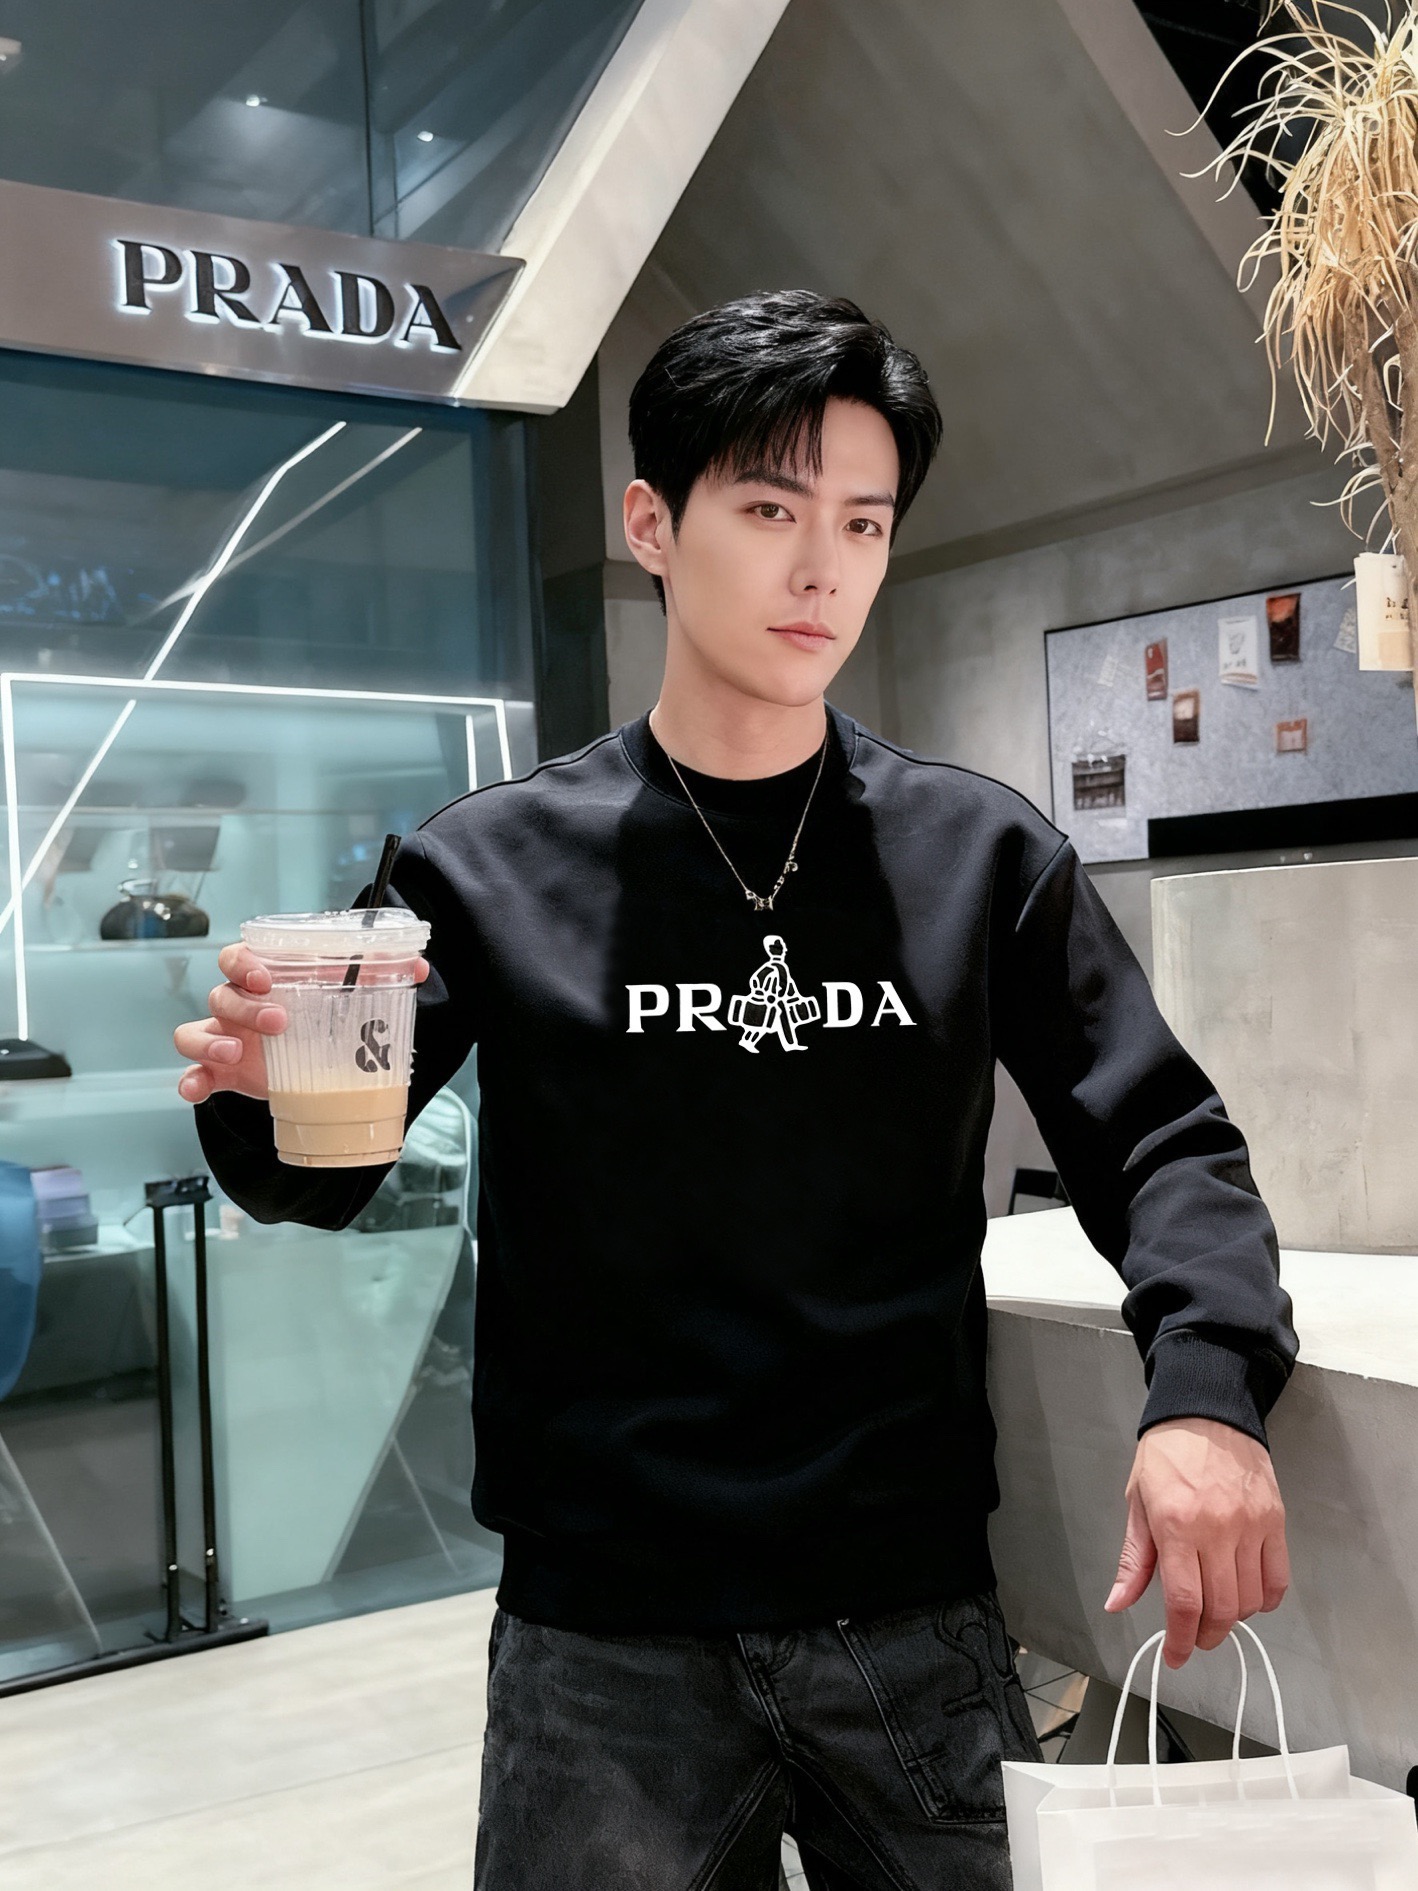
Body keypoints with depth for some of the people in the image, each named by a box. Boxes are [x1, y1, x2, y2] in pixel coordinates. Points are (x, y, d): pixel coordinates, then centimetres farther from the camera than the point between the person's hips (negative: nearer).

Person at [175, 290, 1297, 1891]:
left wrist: (1207, 1383, -20)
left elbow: (1157, 1143, -1)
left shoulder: (984, 857, 0)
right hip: (603, 1640, -1)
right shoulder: (495, 867, -3)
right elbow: (327, 1179, 1)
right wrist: (264, 1096, -23)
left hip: (916, 1619, 2)